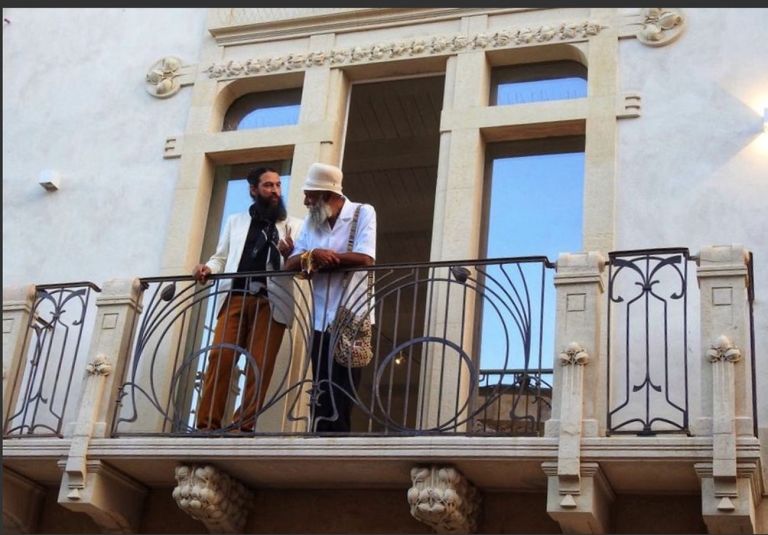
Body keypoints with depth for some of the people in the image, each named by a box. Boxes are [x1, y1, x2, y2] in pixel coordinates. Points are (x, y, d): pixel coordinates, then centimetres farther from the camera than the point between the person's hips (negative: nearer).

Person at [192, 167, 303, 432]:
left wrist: (288, 255, -14)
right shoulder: (235, 221, 24)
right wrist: (207, 268, -3)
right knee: (220, 357, -12)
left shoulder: (293, 225, 17)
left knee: (260, 365, -9)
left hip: (271, 301, -1)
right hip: (235, 297, 1)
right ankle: (207, 425, -12)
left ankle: (243, 427, -8)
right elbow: (221, 257, 20)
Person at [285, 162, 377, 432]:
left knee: (341, 398, -4)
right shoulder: (311, 221, 14)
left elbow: (364, 259, -17)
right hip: (321, 322, 5)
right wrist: (314, 255, -17)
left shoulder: (363, 213, -3)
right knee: (322, 397, 3)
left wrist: (314, 258, -8)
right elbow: (291, 264, 6)